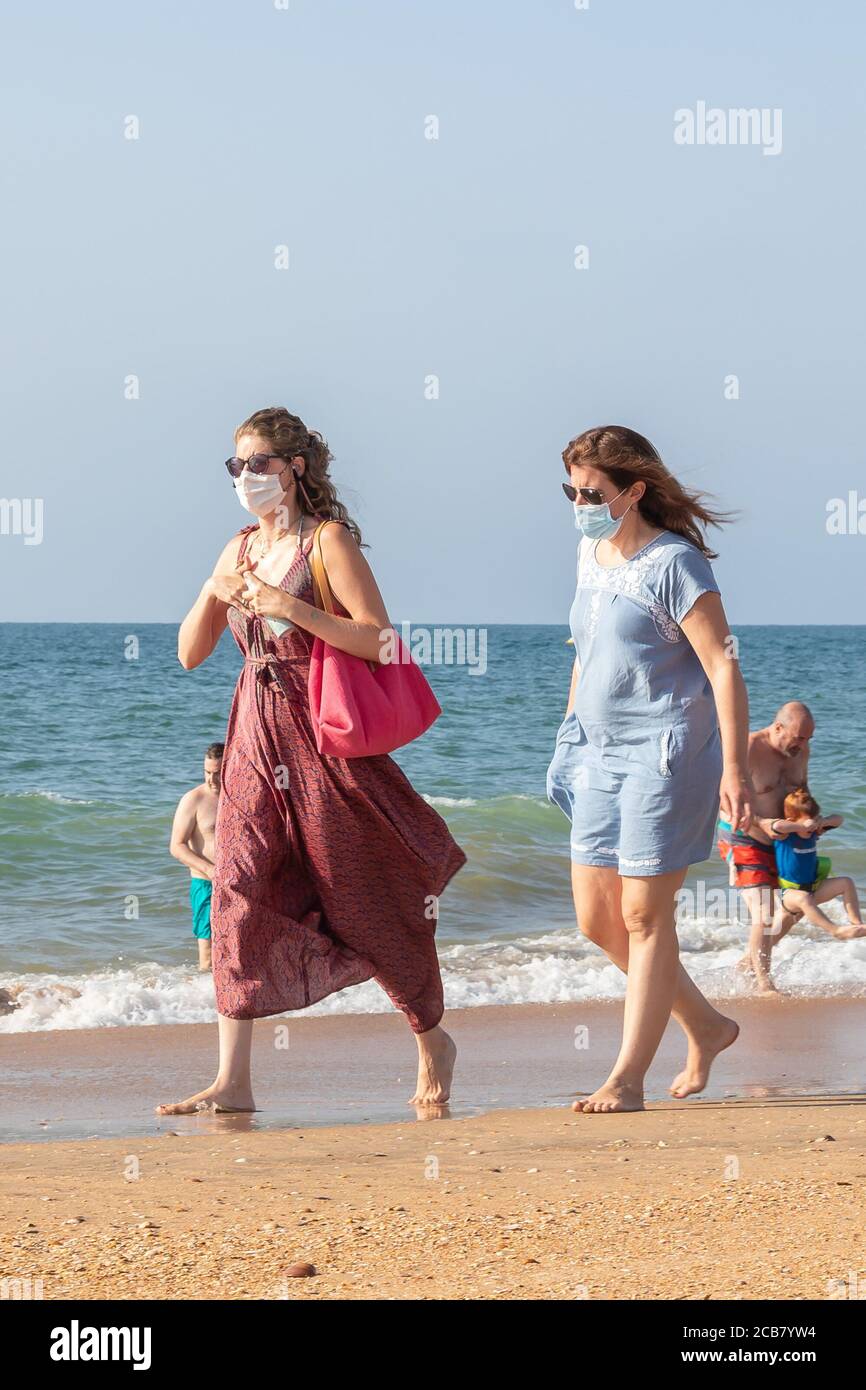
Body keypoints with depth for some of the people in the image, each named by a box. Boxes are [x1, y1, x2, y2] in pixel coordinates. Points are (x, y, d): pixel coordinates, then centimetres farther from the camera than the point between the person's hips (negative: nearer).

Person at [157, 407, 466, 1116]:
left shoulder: (328, 541, -6)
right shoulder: (240, 550, 13)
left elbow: (378, 639, -15)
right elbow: (190, 654, 15)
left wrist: (288, 606, -22)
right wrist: (214, 595, -4)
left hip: (323, 737, -5)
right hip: (256, 736, 5)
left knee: (369, 899, 4)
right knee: (237, 891, -8)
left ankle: (434, 1043, 26)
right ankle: (233, 1082, -9)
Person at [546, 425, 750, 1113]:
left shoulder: (673, 564, -14)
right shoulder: (591, 553, 10)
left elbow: (723, 666, -16)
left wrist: (734, 768, -20)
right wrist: (570, 732, 22)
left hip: (665, 752, -8)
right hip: (601, 752, 9)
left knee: (644, 914, -4)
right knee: (595, 917, 8)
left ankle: (629, 1077, 2)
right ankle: (706, 1026, 24)